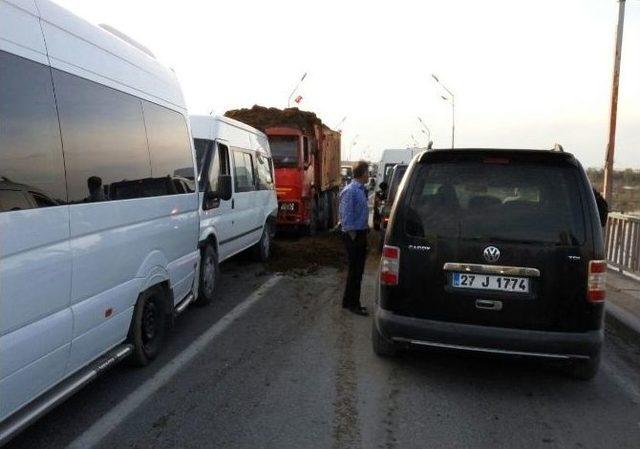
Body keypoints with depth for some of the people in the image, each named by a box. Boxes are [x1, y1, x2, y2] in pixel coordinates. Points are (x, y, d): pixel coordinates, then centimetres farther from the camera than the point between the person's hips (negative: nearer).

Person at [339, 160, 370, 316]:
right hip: (353, 235, -9)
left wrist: (366, 228, 11)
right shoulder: (350, 191, -17)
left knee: (358, 269, 15)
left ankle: (350, 301, 28)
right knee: (355, 270, -1)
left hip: (361, 233, 9)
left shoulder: (361, 190, 11)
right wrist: (353, 236, -16)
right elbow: (345, 216, -18)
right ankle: (352, 303, 12)